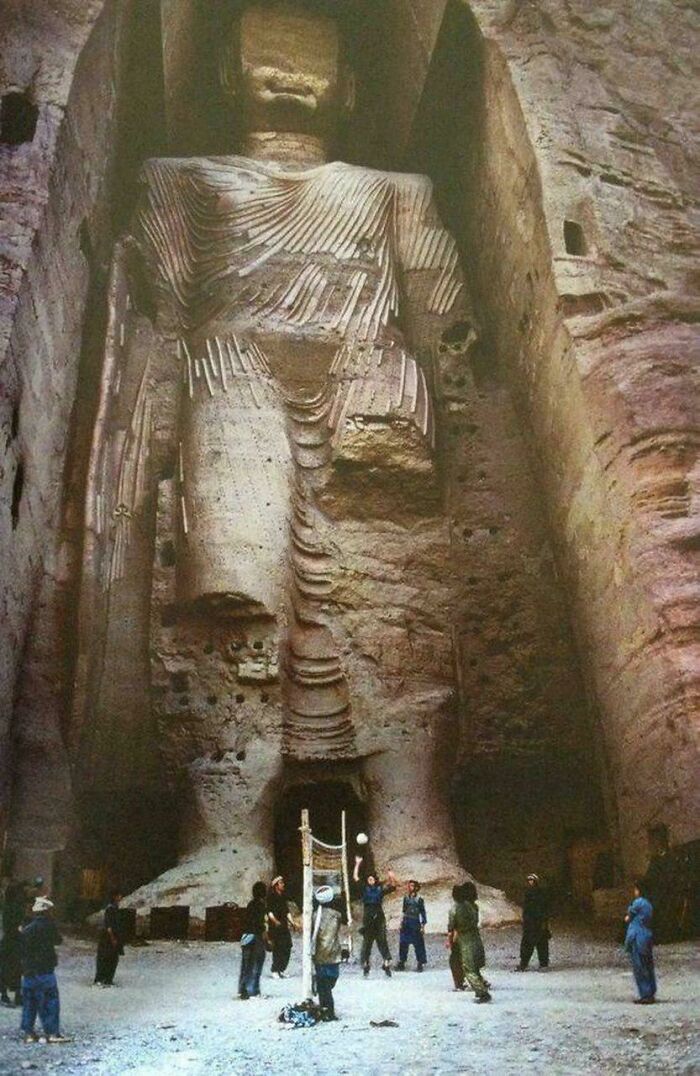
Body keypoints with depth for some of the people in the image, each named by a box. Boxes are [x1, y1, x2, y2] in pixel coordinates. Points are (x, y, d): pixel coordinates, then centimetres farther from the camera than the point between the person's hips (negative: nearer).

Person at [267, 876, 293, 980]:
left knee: (287, 946, 2)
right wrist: (275, 921, -28)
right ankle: (274, 971, 3)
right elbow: (269, 912, -14)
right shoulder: (271, 897, -6)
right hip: (275, 926, -7)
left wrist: (291, 922, 12)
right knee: (277, 948, -8)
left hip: (284, 926, 7)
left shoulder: (283, 897, 16)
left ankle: (281, 969, 15)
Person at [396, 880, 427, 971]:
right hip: (406, 924, 4)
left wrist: (423, 925, -6)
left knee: (418, 945, -1)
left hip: (415, 924, -4)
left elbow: (423, 913, -2)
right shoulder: (406, 898, 7)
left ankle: (420, 964, 7)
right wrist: (401, 923, 12)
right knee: (403, 944, 6)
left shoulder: (419, 900, -5)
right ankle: (401, 963, 14)